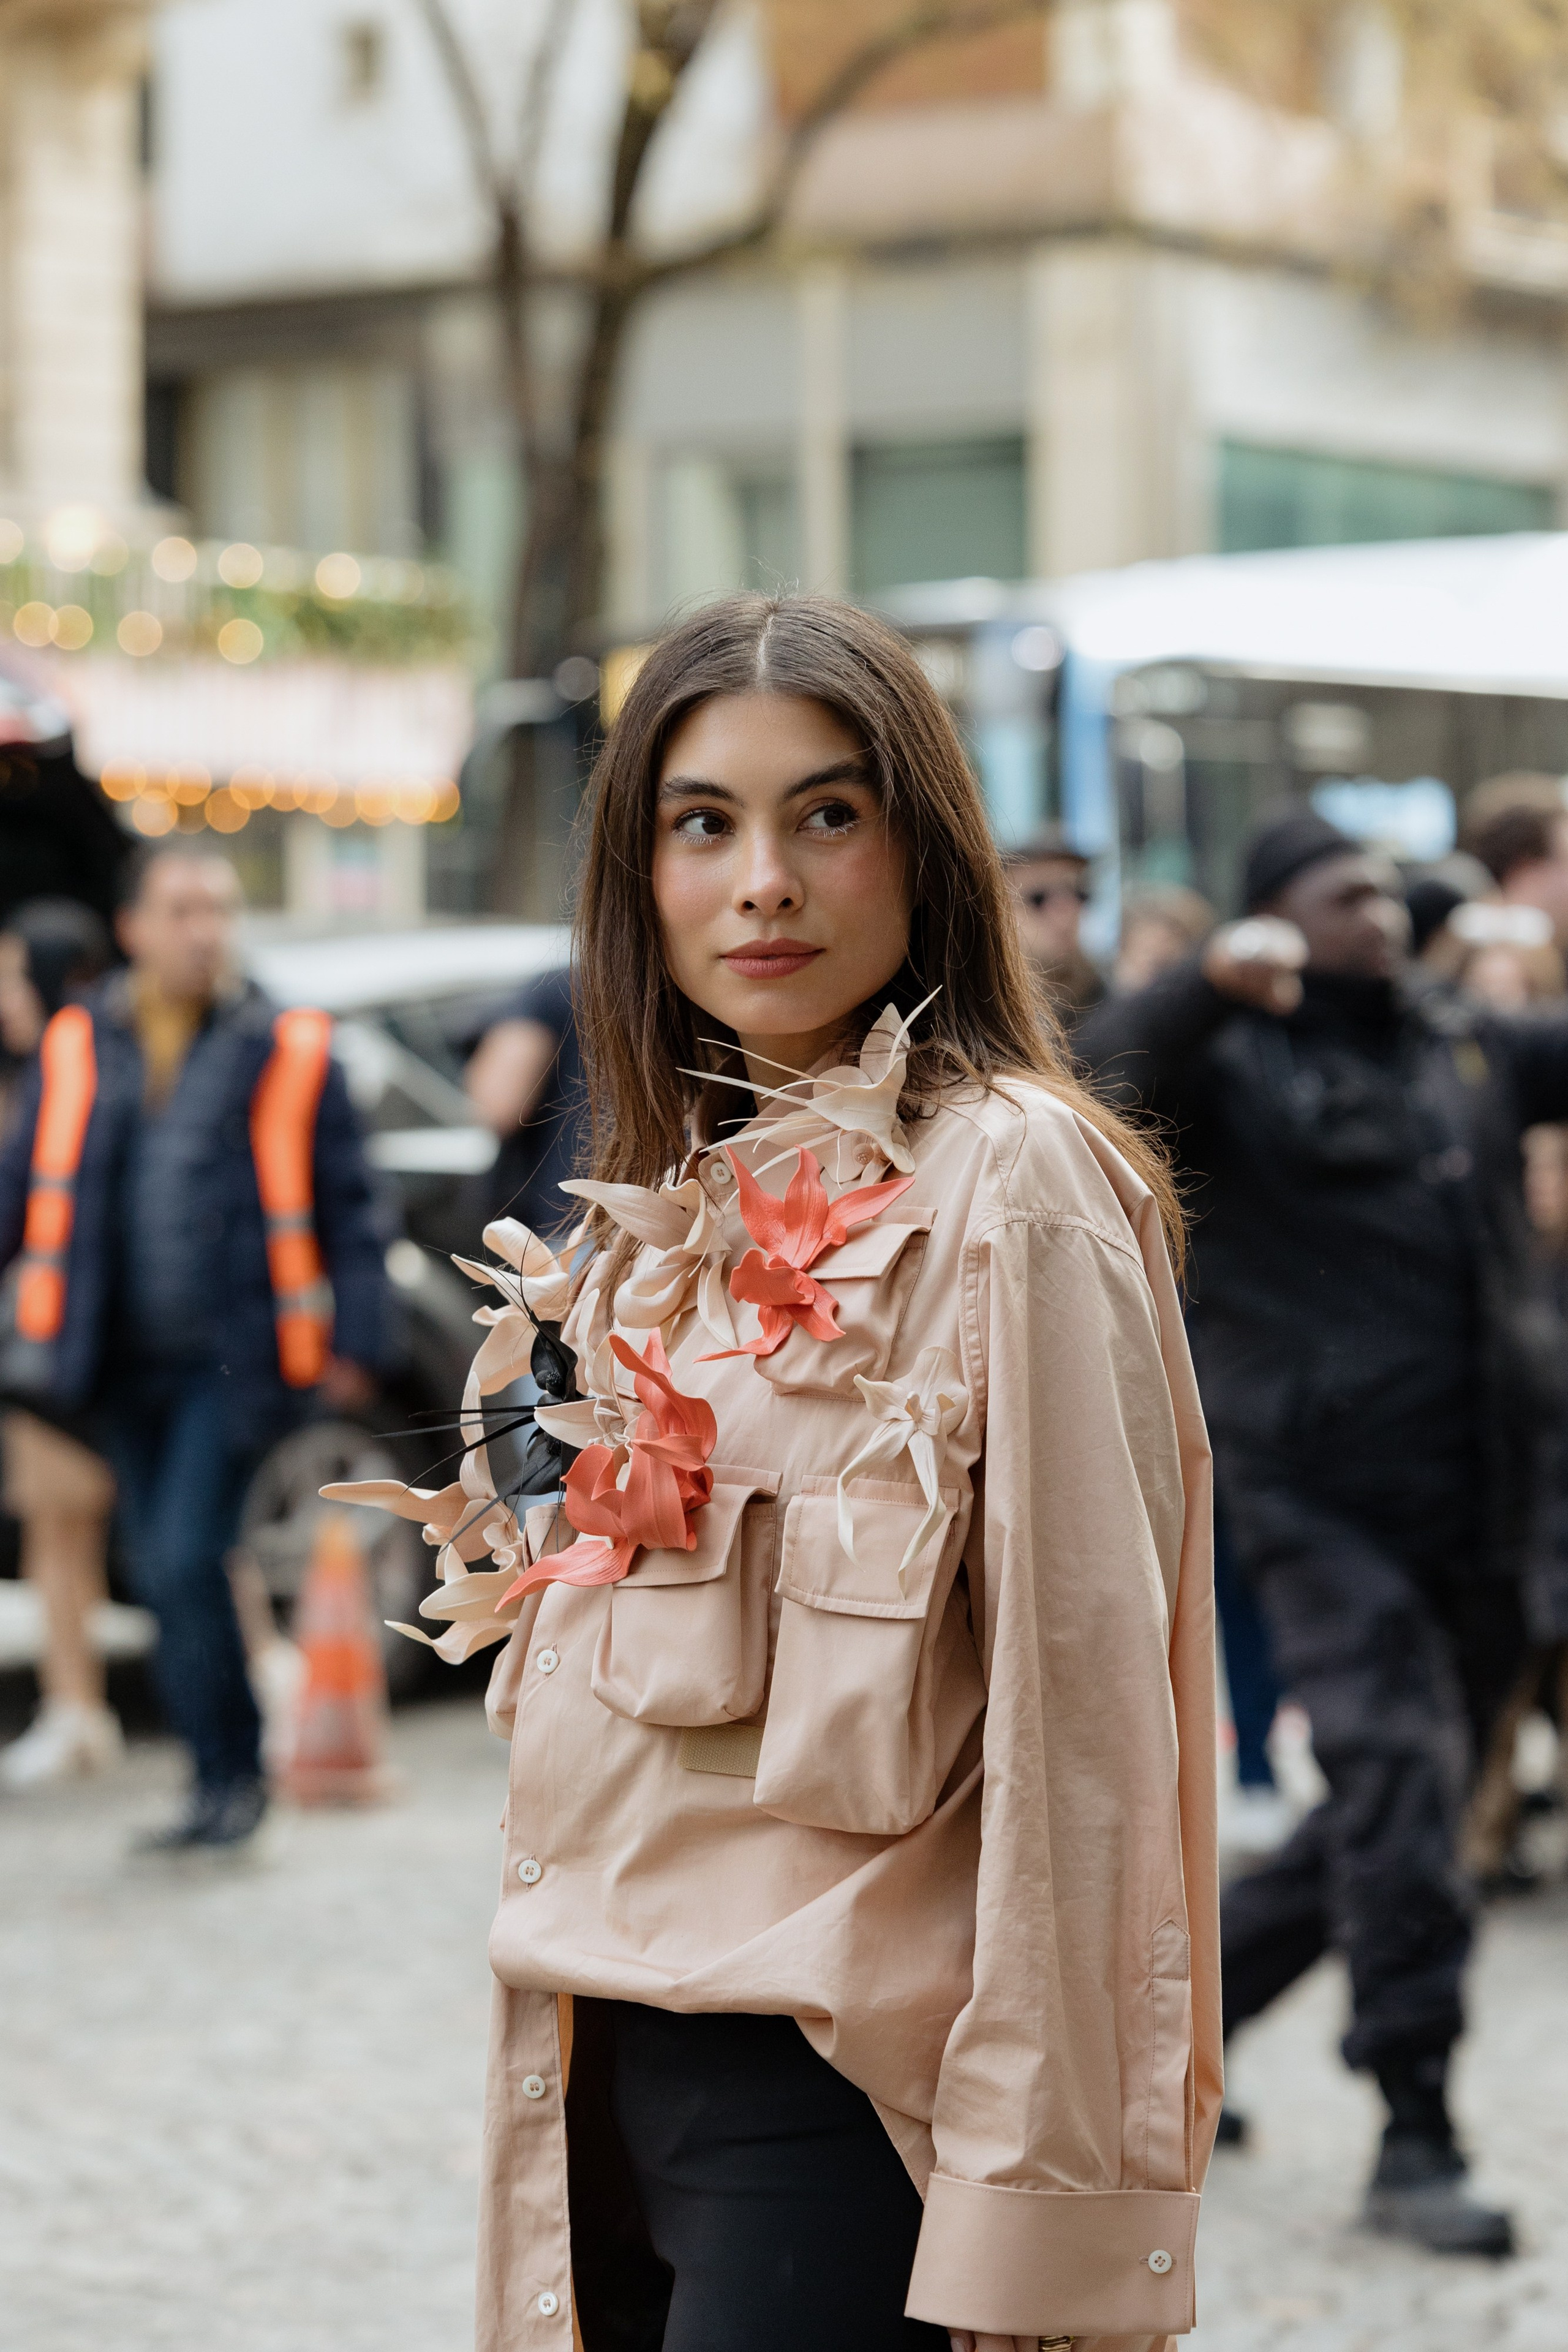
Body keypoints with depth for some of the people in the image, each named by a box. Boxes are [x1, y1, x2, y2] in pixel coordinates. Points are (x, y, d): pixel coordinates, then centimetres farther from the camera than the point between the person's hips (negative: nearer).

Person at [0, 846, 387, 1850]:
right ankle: (225, 1777, 19)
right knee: (167, 1576, 8)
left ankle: (232, 1777, -1)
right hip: (126, 1363, 4)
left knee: (186, 1562, -13)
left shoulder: (288, 1052, 1)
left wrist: (354, 1344, -4)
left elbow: (346, 1211, 2)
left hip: (234, 1361, -4)